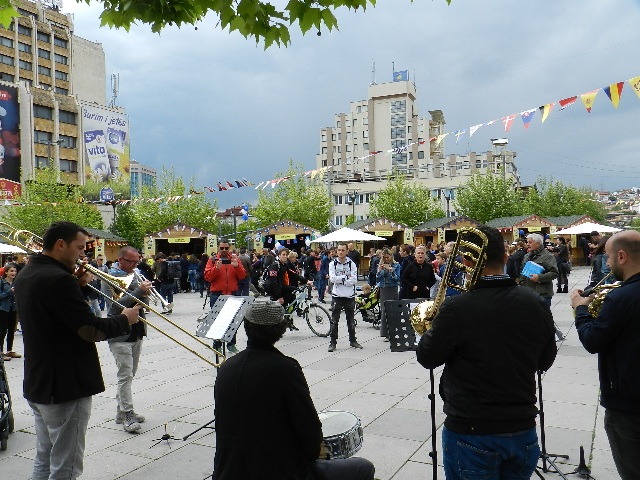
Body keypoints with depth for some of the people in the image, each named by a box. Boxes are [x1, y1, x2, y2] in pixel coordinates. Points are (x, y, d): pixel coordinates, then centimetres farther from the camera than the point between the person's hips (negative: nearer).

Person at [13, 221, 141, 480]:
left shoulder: (25, 275, 7)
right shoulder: (59, 279, -23)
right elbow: (91, 329, -25)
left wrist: (76, 286, 4)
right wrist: (125, 319, -8)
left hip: (37, 383, 10)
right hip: (65, 387, -10)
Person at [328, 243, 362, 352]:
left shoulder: (352, 264, 0)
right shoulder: (333, 264, 0)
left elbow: (354, 280, -11)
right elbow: (332, 278, -13)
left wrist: (339, 280, -13)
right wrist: (346, 277, -13)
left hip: (350, 296, 1)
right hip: (337, 295, -1)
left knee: (351, 320, 14)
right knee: (334, 320, 0)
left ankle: (353, 340, 26)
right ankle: (333, 342, 8)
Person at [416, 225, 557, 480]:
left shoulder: (457, 307, -23)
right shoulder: (536, 303, -7)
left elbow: (427, 358, -8)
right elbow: (545, 361, 7)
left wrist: (435, 329, 8)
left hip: (471, 433, -4)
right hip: (523, 430, 4)